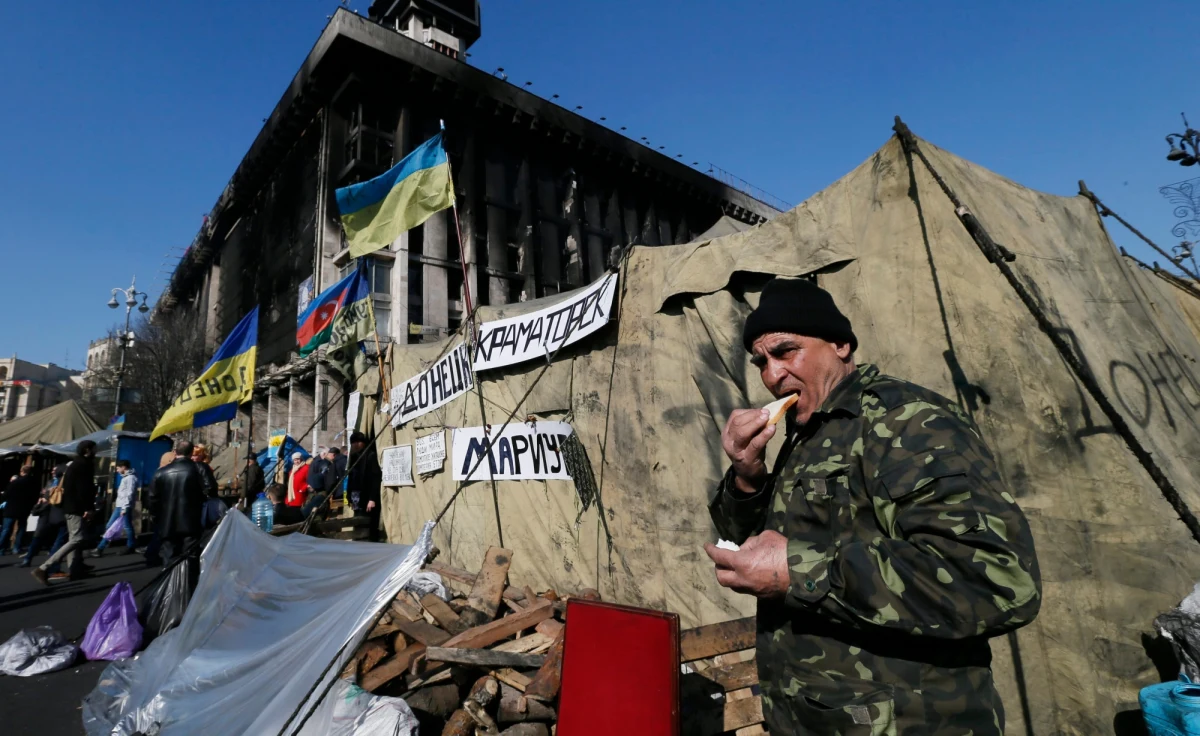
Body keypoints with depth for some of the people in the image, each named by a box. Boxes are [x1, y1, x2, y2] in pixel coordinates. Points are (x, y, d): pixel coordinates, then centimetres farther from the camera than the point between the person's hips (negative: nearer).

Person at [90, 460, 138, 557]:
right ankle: (100, 548, 16)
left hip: (125, 507, -10)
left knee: (127, 527, -1)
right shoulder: (125, 477, 18)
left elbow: (130, 494, -19)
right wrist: (117, 504, 19)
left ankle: (131, 547, 8)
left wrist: (125, 508, -21)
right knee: (109, 526, 11)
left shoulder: (131, 477, -14)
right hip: (119, 506, 10)